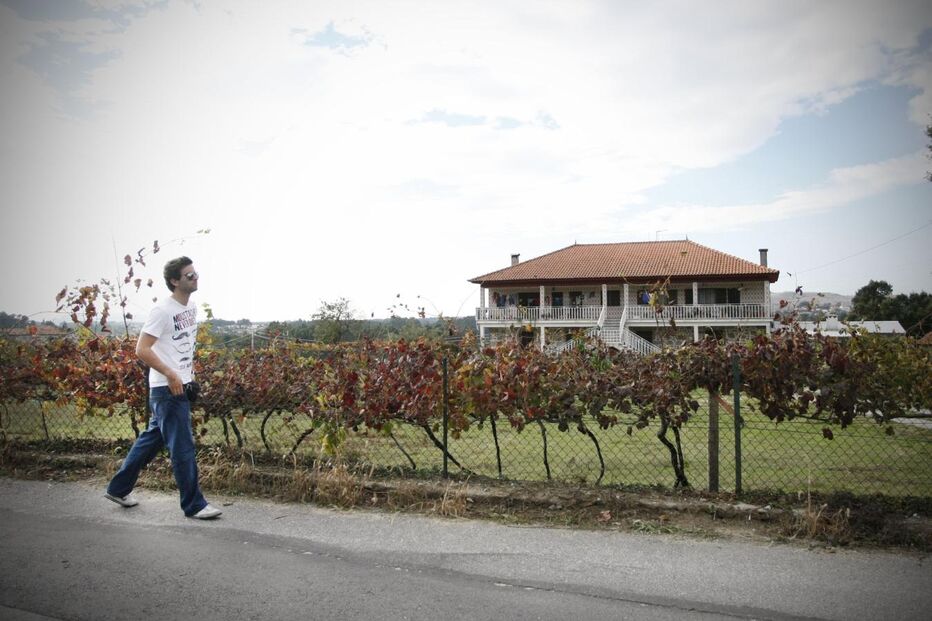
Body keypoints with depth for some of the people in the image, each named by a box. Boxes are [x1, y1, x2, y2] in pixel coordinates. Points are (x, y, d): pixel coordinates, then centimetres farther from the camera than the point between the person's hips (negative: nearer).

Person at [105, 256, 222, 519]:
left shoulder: (192, 307, 11)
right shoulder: (163, 310, -15)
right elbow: (141, 349, -17)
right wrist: (171, 375, -20)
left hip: (182, 386, 9)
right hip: (168, 389, -9)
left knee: (151, 439, 18)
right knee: (182, 447, -4)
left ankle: (118, 489, 33)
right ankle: (194, 505, 5)